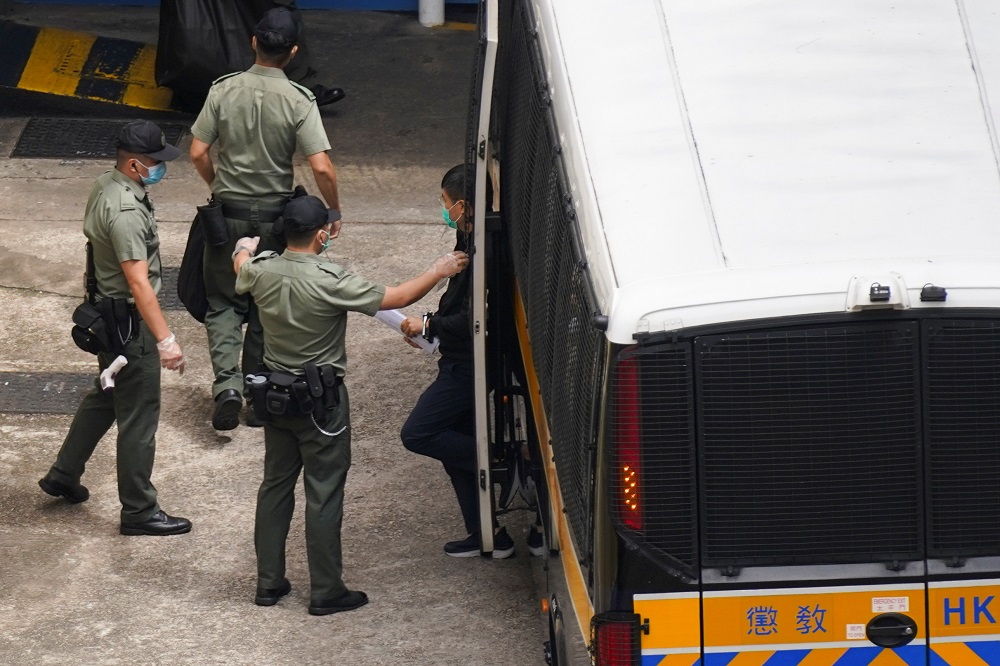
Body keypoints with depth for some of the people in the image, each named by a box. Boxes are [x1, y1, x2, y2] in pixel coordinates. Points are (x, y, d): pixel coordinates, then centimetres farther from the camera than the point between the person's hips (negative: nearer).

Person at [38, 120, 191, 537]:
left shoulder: (105, 186, 2)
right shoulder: (126, 212, -29)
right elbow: (139, 283, -32)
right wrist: (165, 339, -33)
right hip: (130, 323, -10)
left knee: (104, 398, 27)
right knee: (139, 417, 1)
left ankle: (63, 475, 39)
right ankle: (139, 512, 10)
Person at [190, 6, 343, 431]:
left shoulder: (224, 91, -9)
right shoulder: (299, 101, -13)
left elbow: (198, 153, -6)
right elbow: (322, 168, -18)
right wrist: (334, 213, -2)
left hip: (228, 212, 0)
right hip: (274, 216, 0)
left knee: (223, 304, 11)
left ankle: (227, 384, -10)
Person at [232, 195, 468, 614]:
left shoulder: (262, 272, -7)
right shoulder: (331, 283, -23)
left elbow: (241, 268, 19)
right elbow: (397, 298, -15)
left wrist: (245, 249, 44)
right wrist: (439, 271, 1)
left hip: (276, 396, 6)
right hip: (321, 402, -6)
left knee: (276, 484, 16)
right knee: (324, 494, 2)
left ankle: (268, 582, 22)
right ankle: (326, 592, 8)